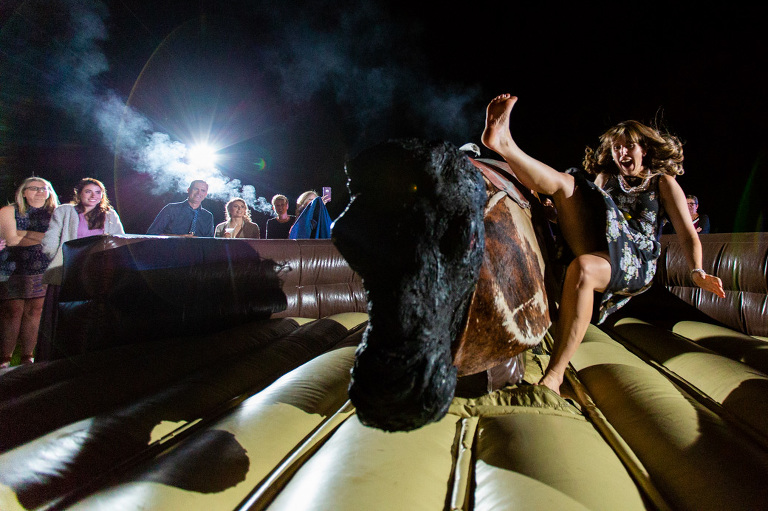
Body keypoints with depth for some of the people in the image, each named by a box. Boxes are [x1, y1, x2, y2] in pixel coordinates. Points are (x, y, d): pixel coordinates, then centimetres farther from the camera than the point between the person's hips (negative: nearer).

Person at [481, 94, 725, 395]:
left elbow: (687, 234, 7)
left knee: (582, 268, -41)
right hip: (596, 248, 4)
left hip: (634, 263, -4)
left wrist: (697, 272, -11)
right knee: (565, 183, -13)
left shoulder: (663, 183, 16)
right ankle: (503, 143, -36)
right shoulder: (605, 178, 28)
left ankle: (554, 376, -44)